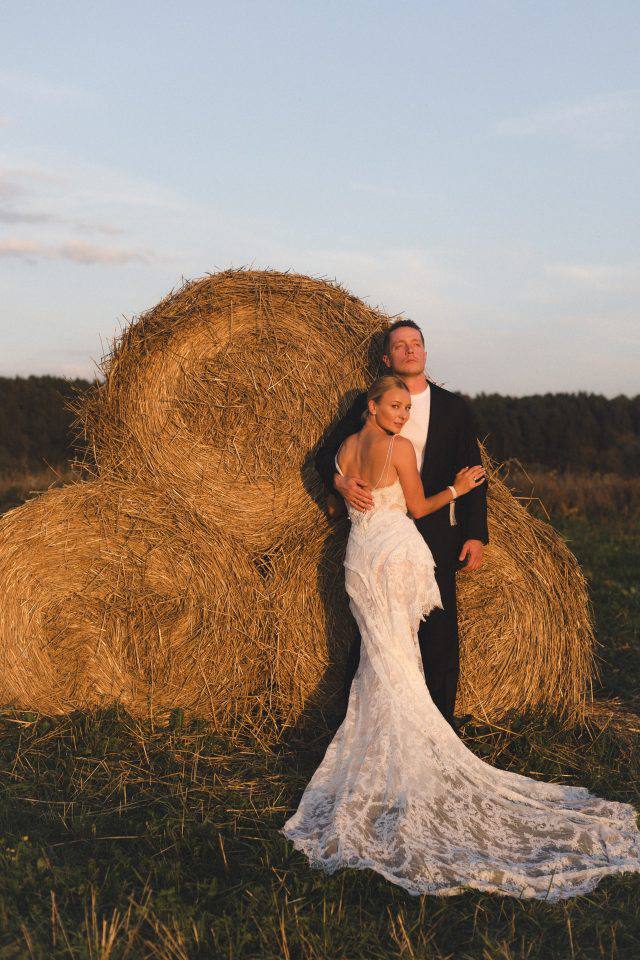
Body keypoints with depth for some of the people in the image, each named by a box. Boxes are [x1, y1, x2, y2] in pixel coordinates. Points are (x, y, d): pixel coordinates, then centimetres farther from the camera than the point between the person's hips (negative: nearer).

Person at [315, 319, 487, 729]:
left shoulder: (453, 407, 8)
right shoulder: (367, 403, 7)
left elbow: (472, 475, 8)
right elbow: (327, 454, 9)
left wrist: (476, 535, 0)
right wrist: (341, 480, -15)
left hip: (437, 535, 0)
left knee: (438, 631, 2)